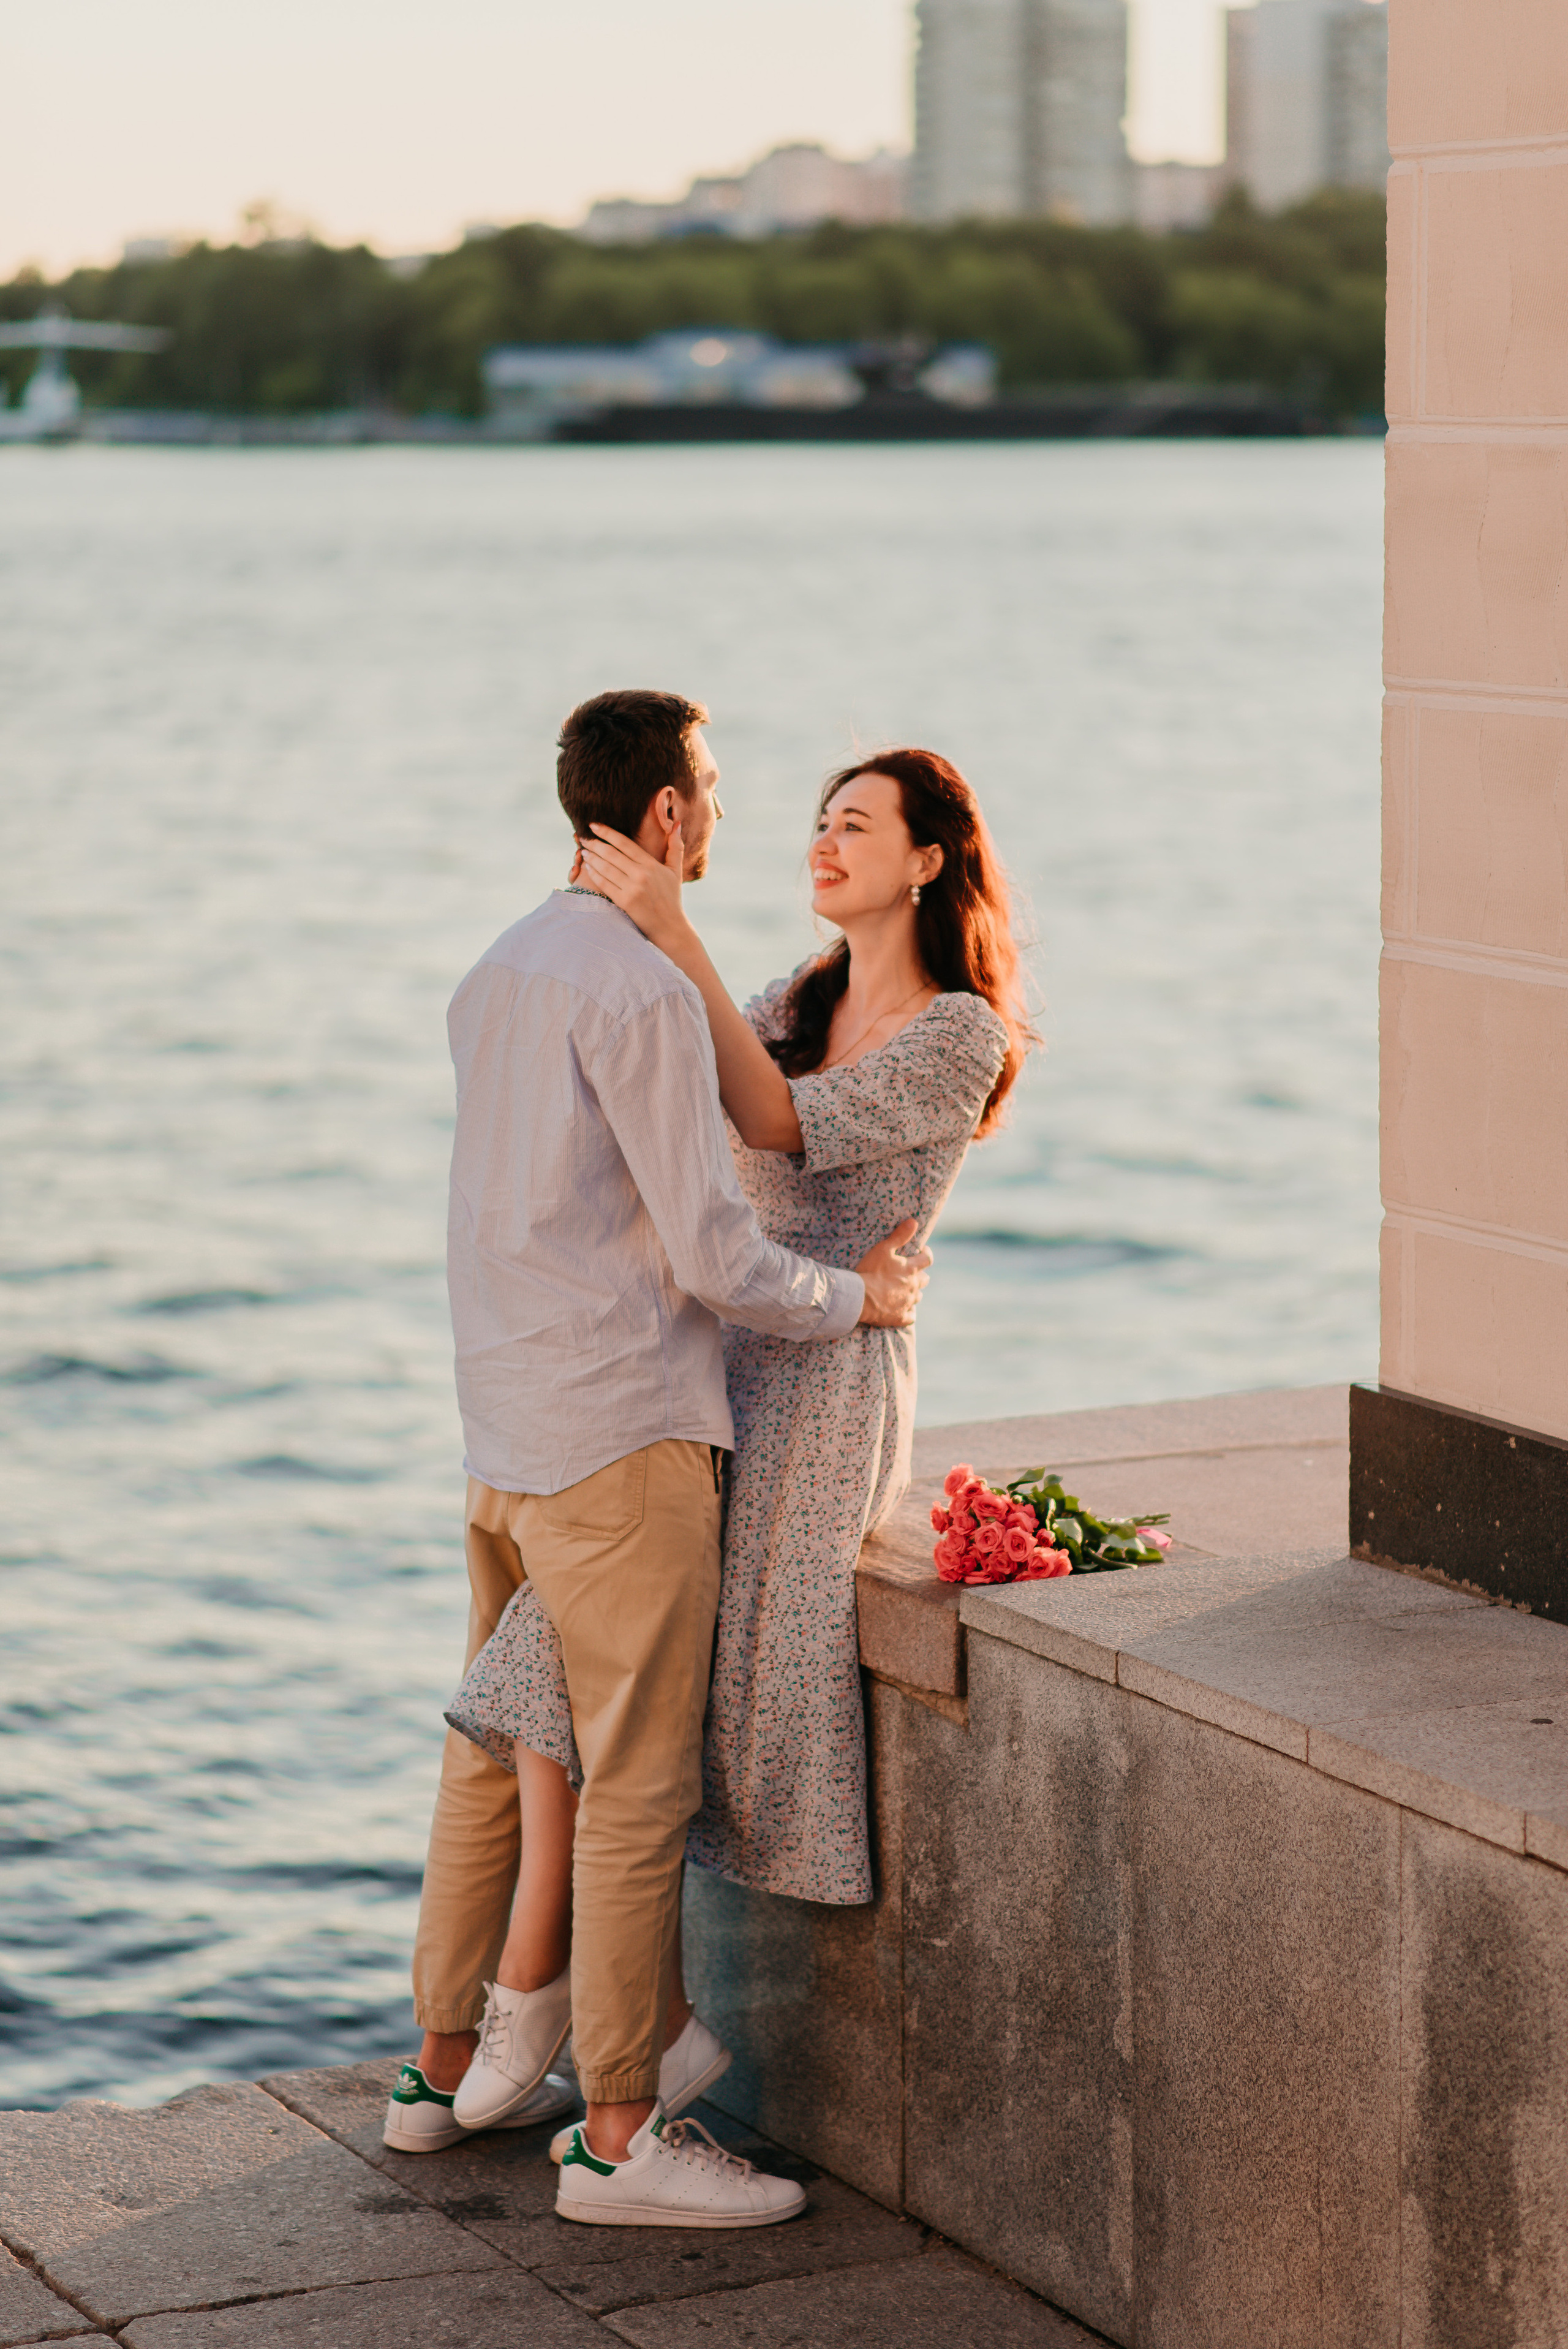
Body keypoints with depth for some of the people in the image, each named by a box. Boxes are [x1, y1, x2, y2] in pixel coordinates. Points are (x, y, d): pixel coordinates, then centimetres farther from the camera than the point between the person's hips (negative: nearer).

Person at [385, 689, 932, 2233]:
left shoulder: (497, 977, 13)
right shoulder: (644, 992, -16)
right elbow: (711, 1255, -18)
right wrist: (855, 1298, -1)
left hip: (504, 1434, 9)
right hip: (621, 1438, -9)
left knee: (495, 1756, 17)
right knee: (636, 1786, -4)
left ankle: (444, 2069, 26)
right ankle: (618, 2133, 0)